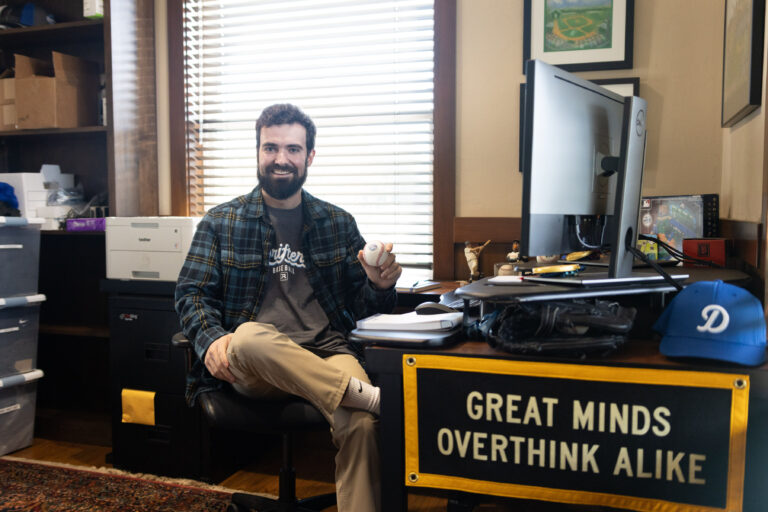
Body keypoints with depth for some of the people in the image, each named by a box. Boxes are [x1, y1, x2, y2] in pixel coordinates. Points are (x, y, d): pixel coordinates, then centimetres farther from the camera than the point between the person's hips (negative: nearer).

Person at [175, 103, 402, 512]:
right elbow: (191, 292, 9)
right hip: (249, 364, 0)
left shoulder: (338, 224, 18)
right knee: (250, 337, -38)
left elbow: (359, 306, 18)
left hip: (325, 355, 1)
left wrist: (379, 287, -7)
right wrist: (212, 339, -13)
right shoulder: (221, 222, 15)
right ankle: (374, 396, -34)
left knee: (360, 425, -32)